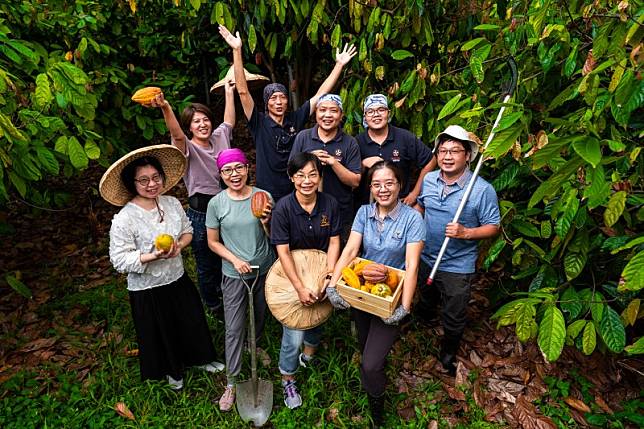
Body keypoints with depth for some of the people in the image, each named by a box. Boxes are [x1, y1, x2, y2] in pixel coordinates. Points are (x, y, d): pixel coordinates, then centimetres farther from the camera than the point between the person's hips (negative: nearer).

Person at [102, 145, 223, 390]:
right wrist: (153, 256, -32)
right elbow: (119, 260, -20)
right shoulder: (124, 219, -22)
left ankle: (198, 359, 51)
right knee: (161, 334, 19)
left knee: (192, 323, 22)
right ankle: (171, 370, 49)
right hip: (147, 291, -4)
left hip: (178, 280, 5)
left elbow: (188, 230, 5)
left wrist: (179, 245, -16)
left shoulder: (172, 203, -7)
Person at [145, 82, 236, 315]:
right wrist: (166, 108, -53)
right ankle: (213, 305, 38)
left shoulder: (219, 137, 5)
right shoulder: (187, 147, -13)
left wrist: (229, 92, 17)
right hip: (201, 215, -5)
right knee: (206, 265, 13)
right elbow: (176, 134, -35)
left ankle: (224, 293, 51)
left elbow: (229, 121, 19)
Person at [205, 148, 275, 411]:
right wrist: (235, 260, -14)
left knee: (261, 316, 22)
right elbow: (213, 242, -1)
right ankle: (231, 382, 22)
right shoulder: (216, 203, -11)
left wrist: (266, 223, -24)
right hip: (234, 275, -1)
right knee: (234, 329, 5)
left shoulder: (263, 197, -10)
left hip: (265, 269, 2)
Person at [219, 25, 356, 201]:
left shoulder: (296, 119, 0)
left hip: (296, 193, 3)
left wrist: (339, 64, 2)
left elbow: (320, 94, 2)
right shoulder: (259, 123, -7)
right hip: (267, 195, -2)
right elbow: (242, 91, -16)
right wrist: (237, 50, -22)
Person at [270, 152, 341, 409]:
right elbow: (283, 251, -21)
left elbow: (334, 242, -7)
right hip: (292, 276, -4)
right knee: (294, 333, -1)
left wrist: (329, 277, -18)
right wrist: (300, 288, -25)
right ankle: (287, 381, 28)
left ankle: (307, 357, 56)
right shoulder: (283, 207, -22)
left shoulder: (330, 204, -13)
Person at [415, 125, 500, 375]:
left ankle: (448, 354, 40)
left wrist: (465, 233, -30)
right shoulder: (429, 179, -4)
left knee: (454, 317, 13)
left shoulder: (483, 190, -19)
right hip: (425, 258, 5)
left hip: (458, 267, -4)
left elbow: (493, 227, -14)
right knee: (424, 301, 30)